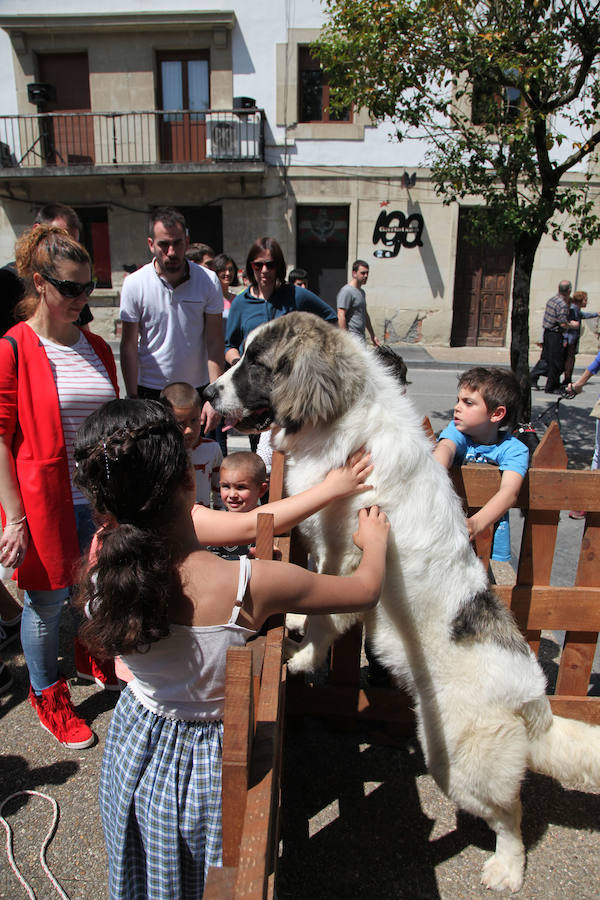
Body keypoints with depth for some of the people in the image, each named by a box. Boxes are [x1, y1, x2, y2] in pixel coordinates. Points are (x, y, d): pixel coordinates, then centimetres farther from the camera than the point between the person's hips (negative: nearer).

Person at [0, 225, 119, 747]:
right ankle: (48, 695, 34)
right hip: (43, 499, -5)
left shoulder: (96, 348, 8)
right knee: (47, 600, 10)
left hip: (99, 496, 6)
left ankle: (92, 655, 48)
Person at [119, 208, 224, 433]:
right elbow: (129, 346, -3)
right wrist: (132, 398, -8)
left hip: (198, 389, 1)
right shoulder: (134, 284, -5)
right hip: (150, 390, 0)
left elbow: (215, 342, -5)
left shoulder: (208, 281, -4)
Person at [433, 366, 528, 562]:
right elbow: (445, 448, -25)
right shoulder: (457, 431, -3)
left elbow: (509, 491, -25)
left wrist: (476, 523, -43)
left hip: (489, 523, -1)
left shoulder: (514, 450, -9)